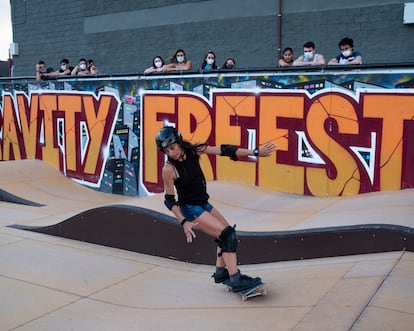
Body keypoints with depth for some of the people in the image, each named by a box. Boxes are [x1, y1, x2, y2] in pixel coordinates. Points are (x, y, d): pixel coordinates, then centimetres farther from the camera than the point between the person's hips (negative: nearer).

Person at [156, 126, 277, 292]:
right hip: (189, 208, -7)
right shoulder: (168, 169, -21)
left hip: (203, 203, 7)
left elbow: (223, 150, -12)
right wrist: (184, 222, -19)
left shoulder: (193, 151, -8)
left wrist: (256, 152, -13)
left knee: (228, 233, 16)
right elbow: (169, 200, -12)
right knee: (227, 234, -15)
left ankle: (221, 272, 28)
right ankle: (236, 281, -13)